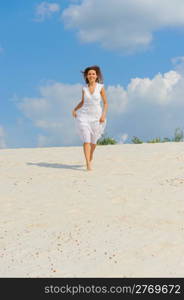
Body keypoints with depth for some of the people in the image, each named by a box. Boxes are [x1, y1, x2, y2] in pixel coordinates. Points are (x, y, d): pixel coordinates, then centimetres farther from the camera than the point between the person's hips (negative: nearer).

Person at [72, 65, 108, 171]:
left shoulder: (101, 87, -4)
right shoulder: (84, 88, 3)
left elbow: (106, 103, 0)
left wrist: (103, 115, -13)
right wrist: (75, 109, 2)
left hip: (96, 117, 0)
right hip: (84, 116, 0)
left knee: (93, 140, 15)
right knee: (86, 139, -14)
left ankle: (91, 156, 45)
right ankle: (88, 164, -17)